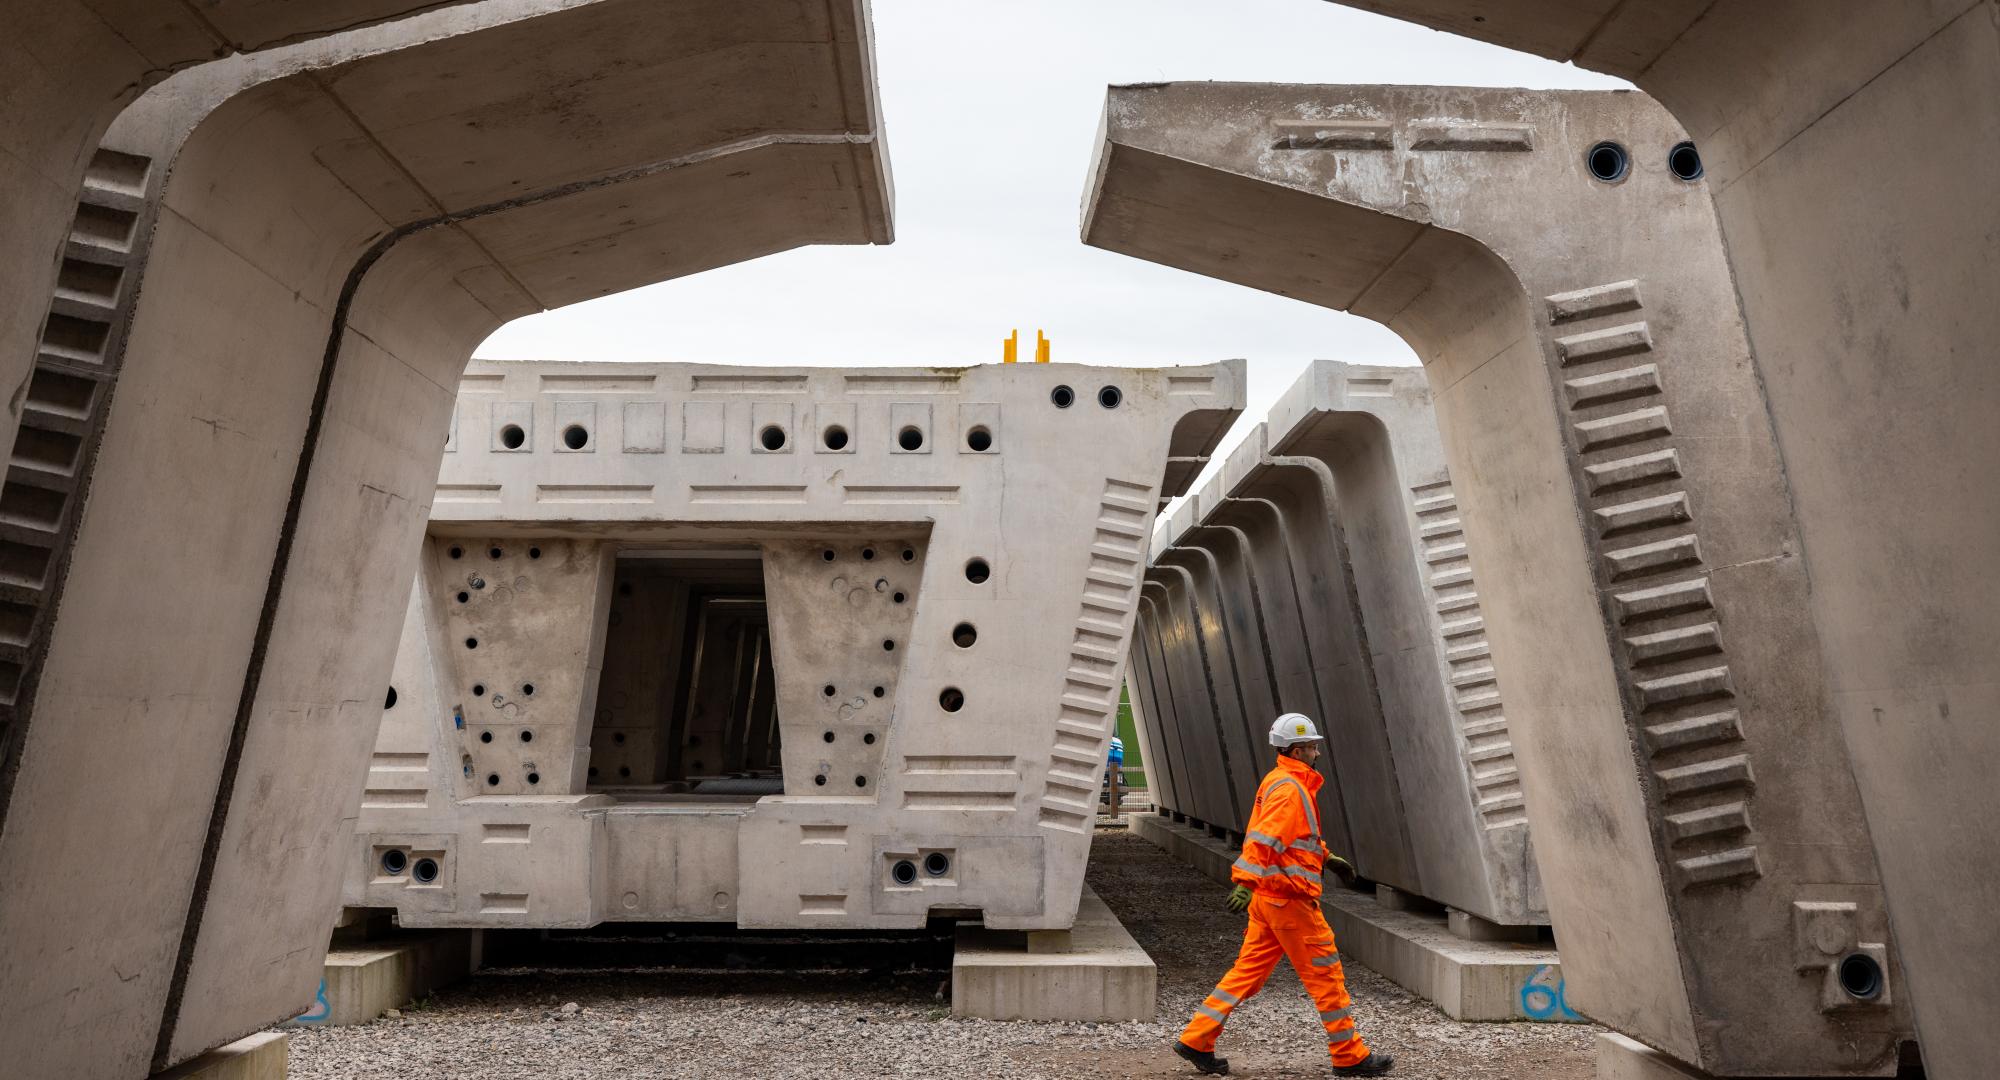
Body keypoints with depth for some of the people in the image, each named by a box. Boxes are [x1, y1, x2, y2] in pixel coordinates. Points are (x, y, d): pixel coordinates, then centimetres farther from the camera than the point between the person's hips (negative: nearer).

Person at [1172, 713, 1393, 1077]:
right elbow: (1264, 839, -27)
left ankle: (1196, 1039, 13)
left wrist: (1327, 858, 34)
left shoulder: (1280, 782, 16)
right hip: (1288, 897, -10)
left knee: (1248, 970, 11)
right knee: (1325, 974, 5)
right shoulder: (1288, 788, -16)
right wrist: (1246, 883, -34)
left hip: (1269, 896, 10)